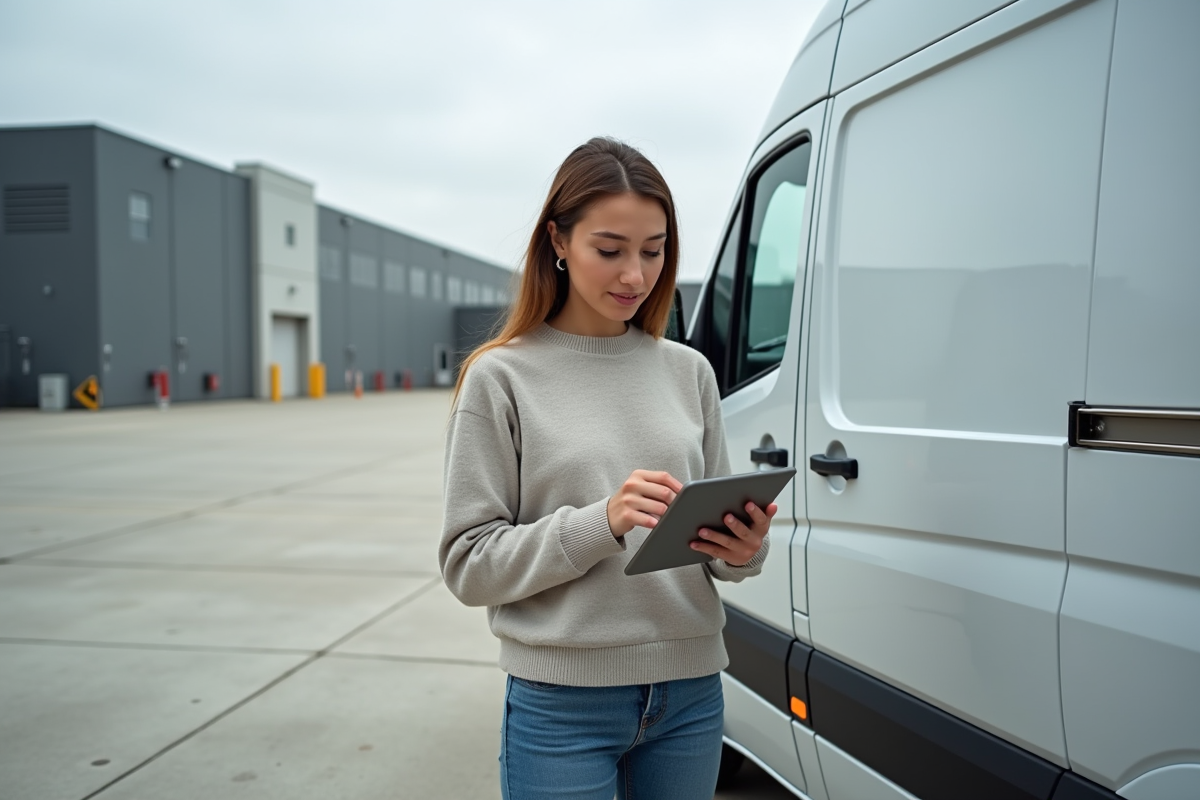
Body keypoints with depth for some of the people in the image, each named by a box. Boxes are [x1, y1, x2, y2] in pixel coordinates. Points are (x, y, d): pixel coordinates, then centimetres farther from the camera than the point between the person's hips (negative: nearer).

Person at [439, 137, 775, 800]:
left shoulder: (689, 372, 4)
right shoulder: (501, 378, -6)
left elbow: (721, 522, 10)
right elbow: (469, 565, -9)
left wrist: (744, 550, -13)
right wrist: (601, 524, -22)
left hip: (691, 692, 4)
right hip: (562, 703, -3)